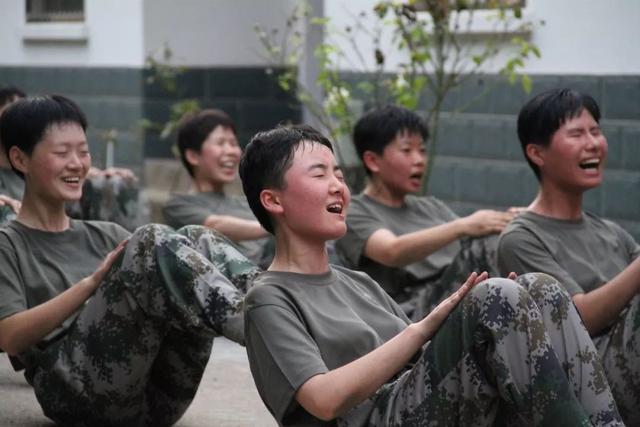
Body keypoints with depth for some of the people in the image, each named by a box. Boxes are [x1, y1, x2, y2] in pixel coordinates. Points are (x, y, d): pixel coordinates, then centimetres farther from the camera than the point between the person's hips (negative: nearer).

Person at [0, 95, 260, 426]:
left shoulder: (106, 236, 29)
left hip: (157, 397, 5)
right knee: (153, 243, -24)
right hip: (78, 391, -5)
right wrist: (94, 281, -14)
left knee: (197, 241, -14)